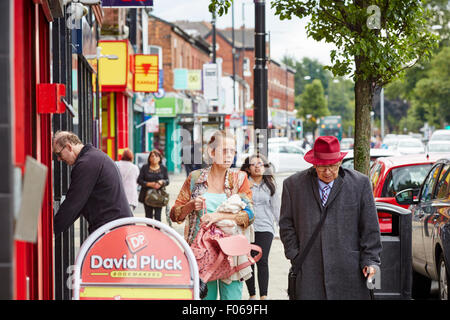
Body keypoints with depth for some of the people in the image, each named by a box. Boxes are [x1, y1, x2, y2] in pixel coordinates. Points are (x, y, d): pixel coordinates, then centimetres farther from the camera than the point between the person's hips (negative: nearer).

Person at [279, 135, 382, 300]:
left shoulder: (360, 183, 4)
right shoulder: (293, 184, 7)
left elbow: (370, 227, 6)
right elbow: (286, 226, 11)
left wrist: (370, 260, 0)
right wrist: (296, 257, 2)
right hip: (309, 272, 0)